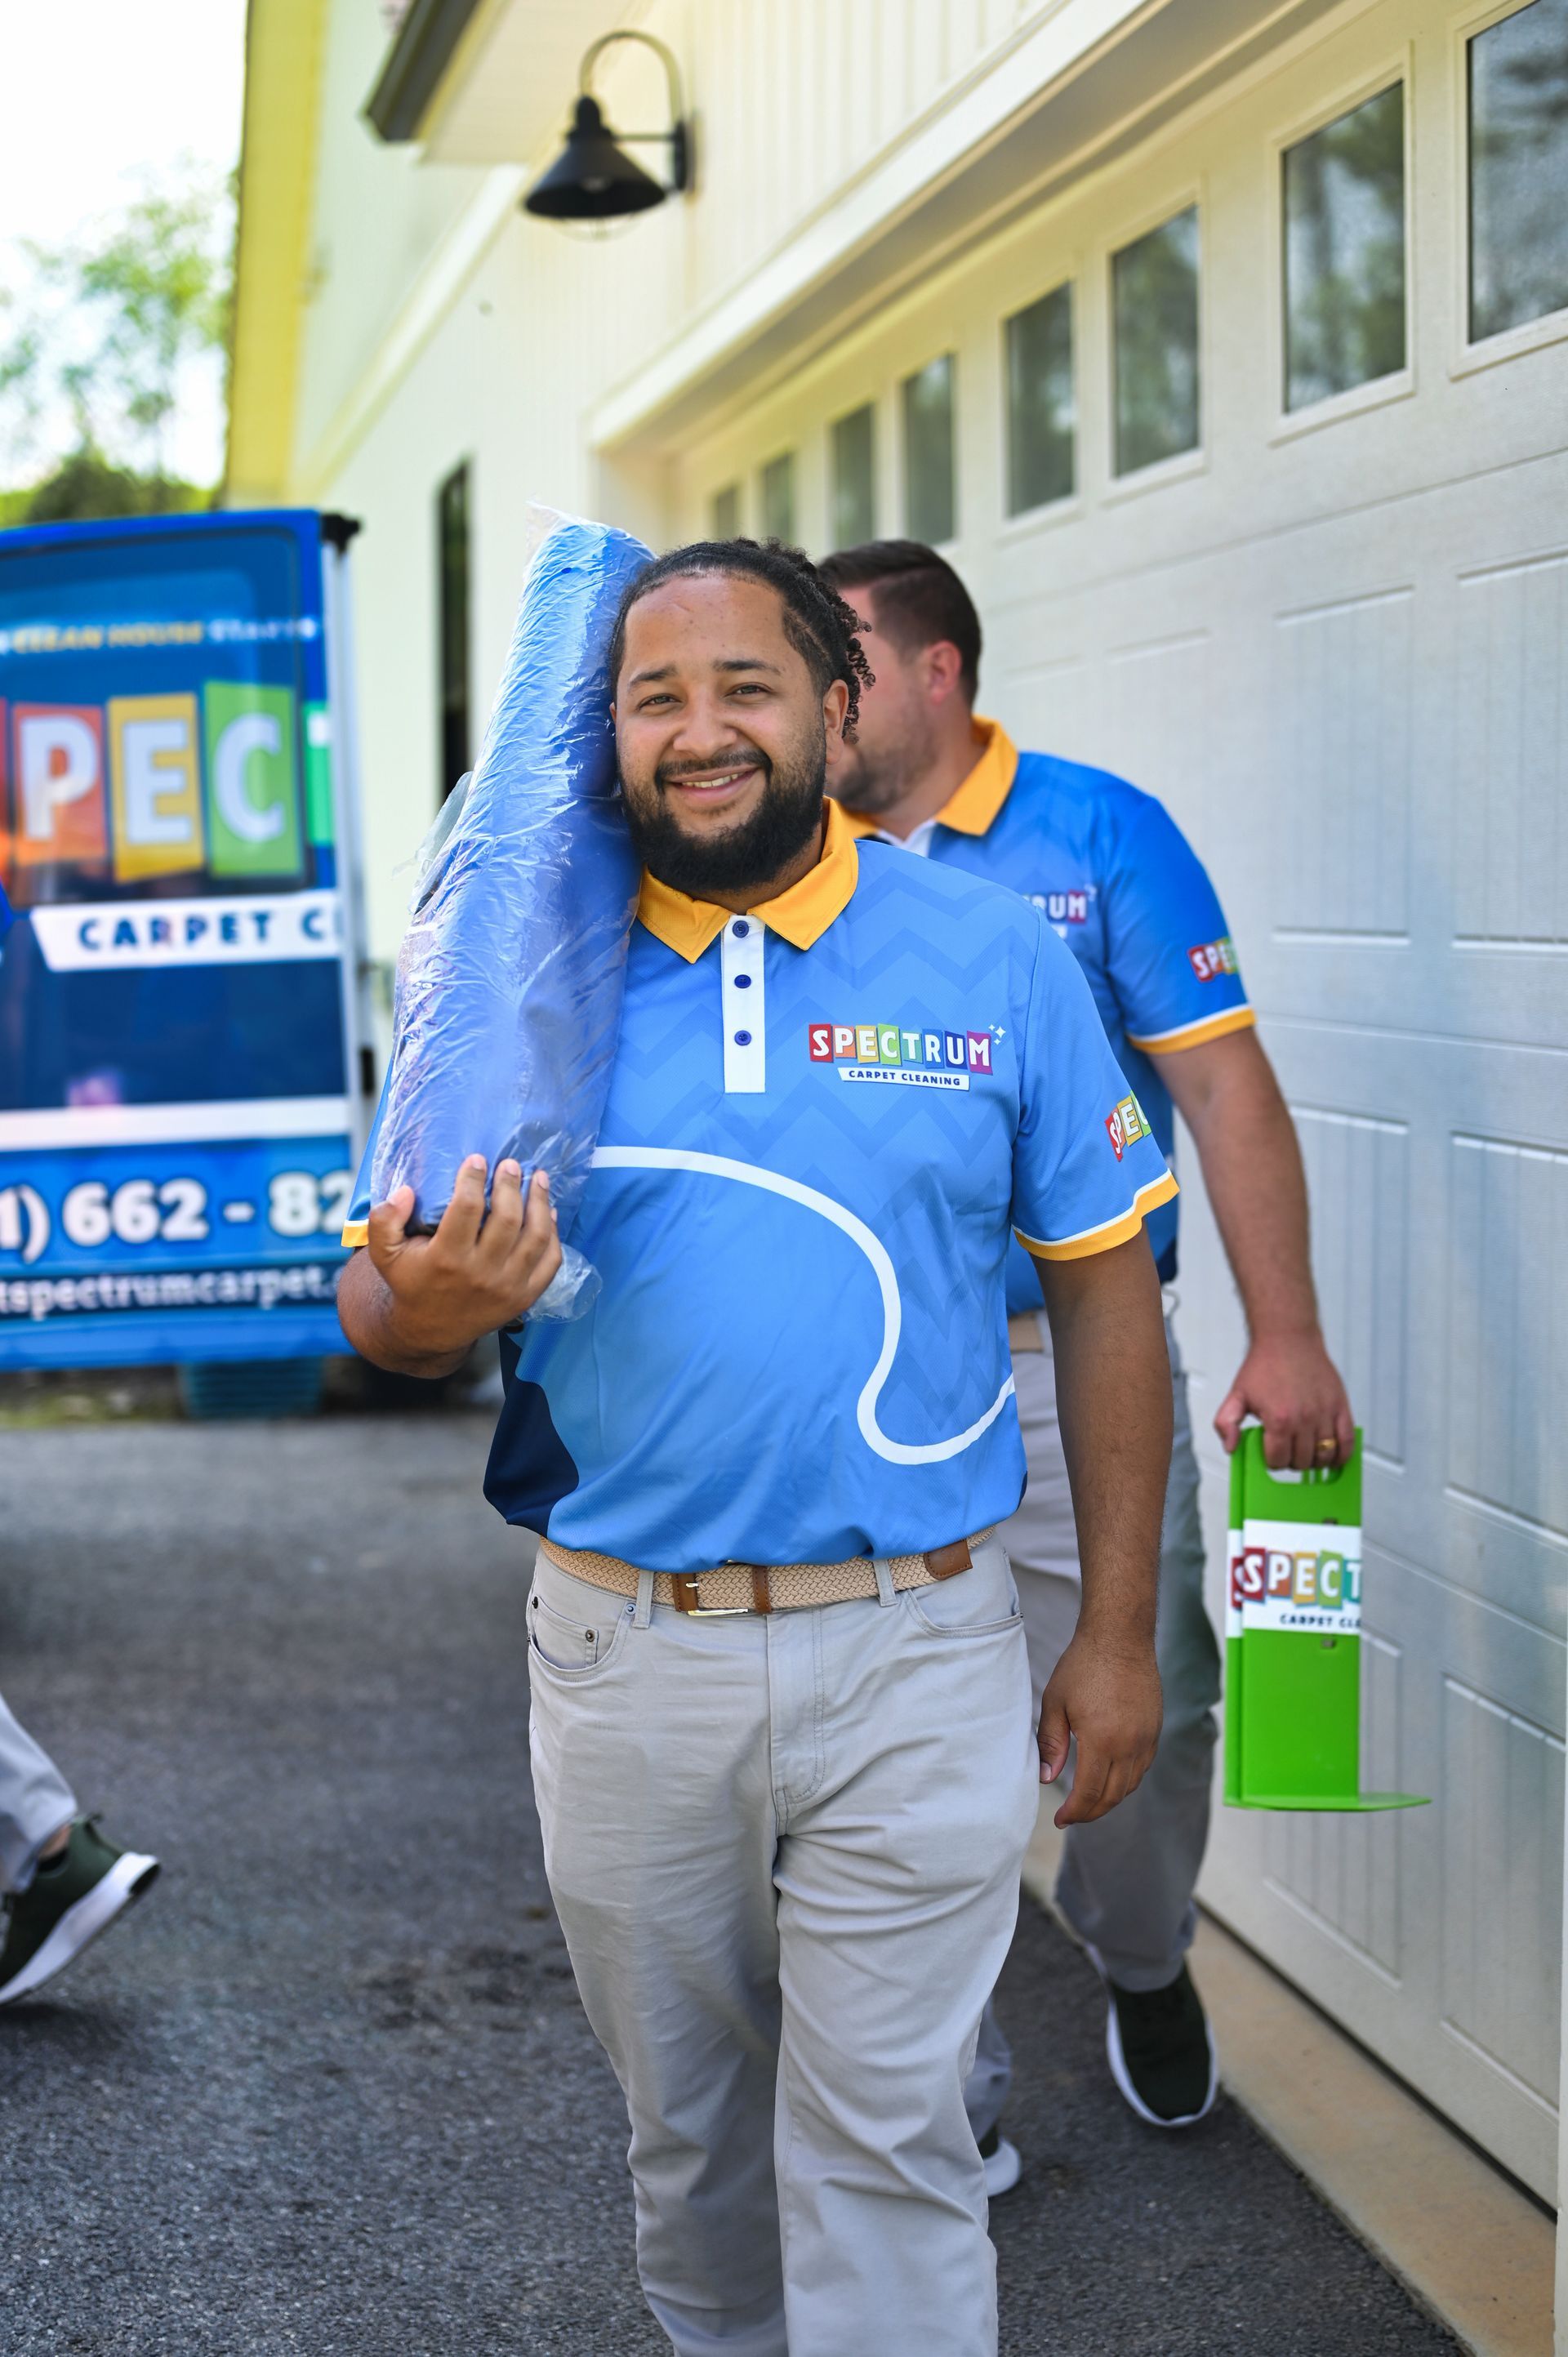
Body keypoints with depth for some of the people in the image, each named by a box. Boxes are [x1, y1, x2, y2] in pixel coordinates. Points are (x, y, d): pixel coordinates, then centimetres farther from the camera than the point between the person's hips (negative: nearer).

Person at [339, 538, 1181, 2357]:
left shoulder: (994, 960, -2)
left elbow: (1103, 1286, 3)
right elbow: (376, 1304, 4)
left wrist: (1116, 1628, 2)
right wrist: (426, 1308, -22)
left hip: (910, 1659, -2)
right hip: (624, 1660, 2)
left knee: (882, 2146, 2)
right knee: (686, 2130, 19)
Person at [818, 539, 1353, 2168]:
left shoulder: (1098, 832, -3)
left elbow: (1222, 1085, -5)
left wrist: (1284, 1337, -10)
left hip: (1073, 1361, -2)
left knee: (1140, 1710, 5)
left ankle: (1143, 1970, 36)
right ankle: (939, 2091, 20)